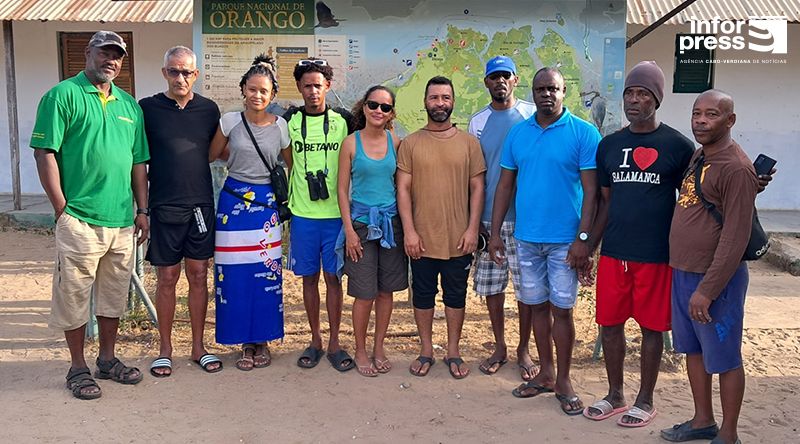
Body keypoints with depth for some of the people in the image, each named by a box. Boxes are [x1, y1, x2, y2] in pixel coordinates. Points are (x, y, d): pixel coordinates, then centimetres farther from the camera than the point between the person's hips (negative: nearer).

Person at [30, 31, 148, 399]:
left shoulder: (129, 105, 14)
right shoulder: (63, 96, -3)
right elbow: (44, 153, -8)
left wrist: (142, 210, 11)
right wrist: (62, 209, -11)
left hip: (122, 221, 6)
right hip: (79, 220, -5)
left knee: (114, 295, 15)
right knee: (75, 295, 4)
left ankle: (108, 359, 30)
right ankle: (78, 368, 18)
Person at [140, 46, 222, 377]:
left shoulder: (208, 109, 6)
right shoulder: (148, 108, -2)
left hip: (201, 204, 2)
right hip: (164, 205, -2)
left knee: (198, 275, 8)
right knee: (167, 277, 5)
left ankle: (198, 346, 20)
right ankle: (165, 349, 19)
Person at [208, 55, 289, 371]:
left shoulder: (280, 126, 1)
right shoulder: (230, 121, -1)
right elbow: (211, 156, 11)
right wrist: (239, 160, 8)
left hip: (266, 203, 1)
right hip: (234, 202, 0)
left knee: (267, 274, 2)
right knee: (236, 275, 0)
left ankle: (262, 341, 17)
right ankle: (246, 343, 14)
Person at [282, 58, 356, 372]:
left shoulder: (343, 121, 1)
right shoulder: (289, 121, 3)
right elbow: (288, 163, 12)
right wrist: (287, 204, 5)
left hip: (336, 213, -1)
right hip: (302, 214, 1)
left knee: (333, 277, 4)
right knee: (309, 277, 9)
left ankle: (334, 343, 16)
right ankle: (315, 341, 23)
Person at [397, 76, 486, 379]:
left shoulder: (469, 143, 2)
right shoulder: (410, 144, 0)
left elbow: (477, 188, 2)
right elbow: (403, 189, -2)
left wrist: (472, 229, -5)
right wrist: (409, 231, -9)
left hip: (458, 238, 0)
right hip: (422, 238, 0)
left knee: (456, 296, 11)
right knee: (423, 295, 11)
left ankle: (453, 352, 27)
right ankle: (426, 351, 27)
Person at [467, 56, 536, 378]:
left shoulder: (532, 115, 0)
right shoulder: (477, 122, 8)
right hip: (488, 218, 3)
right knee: (491, 286, 9)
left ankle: (523, 349, 21)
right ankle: (500, 348, 25)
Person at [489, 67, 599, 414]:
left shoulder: (583, 133, -6)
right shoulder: (518, 133, 6)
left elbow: (590, 190, -9)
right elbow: (505, 185, 8)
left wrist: (583, 238, -15)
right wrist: (495, 233, 4)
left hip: (564, 240, -4)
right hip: (527, 238, 4)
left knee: (561, 309, 2)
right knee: (538, 306, 13)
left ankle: (563, 381, 18)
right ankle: (545, 373, 27)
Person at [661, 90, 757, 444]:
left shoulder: (736, 168, -18)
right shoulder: (697, 156, 9)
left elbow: (735, 238, -20)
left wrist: (707, 289, -21)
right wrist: (686, 274, 15)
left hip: (716, 278, -8)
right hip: (683, 272, 8)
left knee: (724, 359, 6)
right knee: (693, 350, 18)